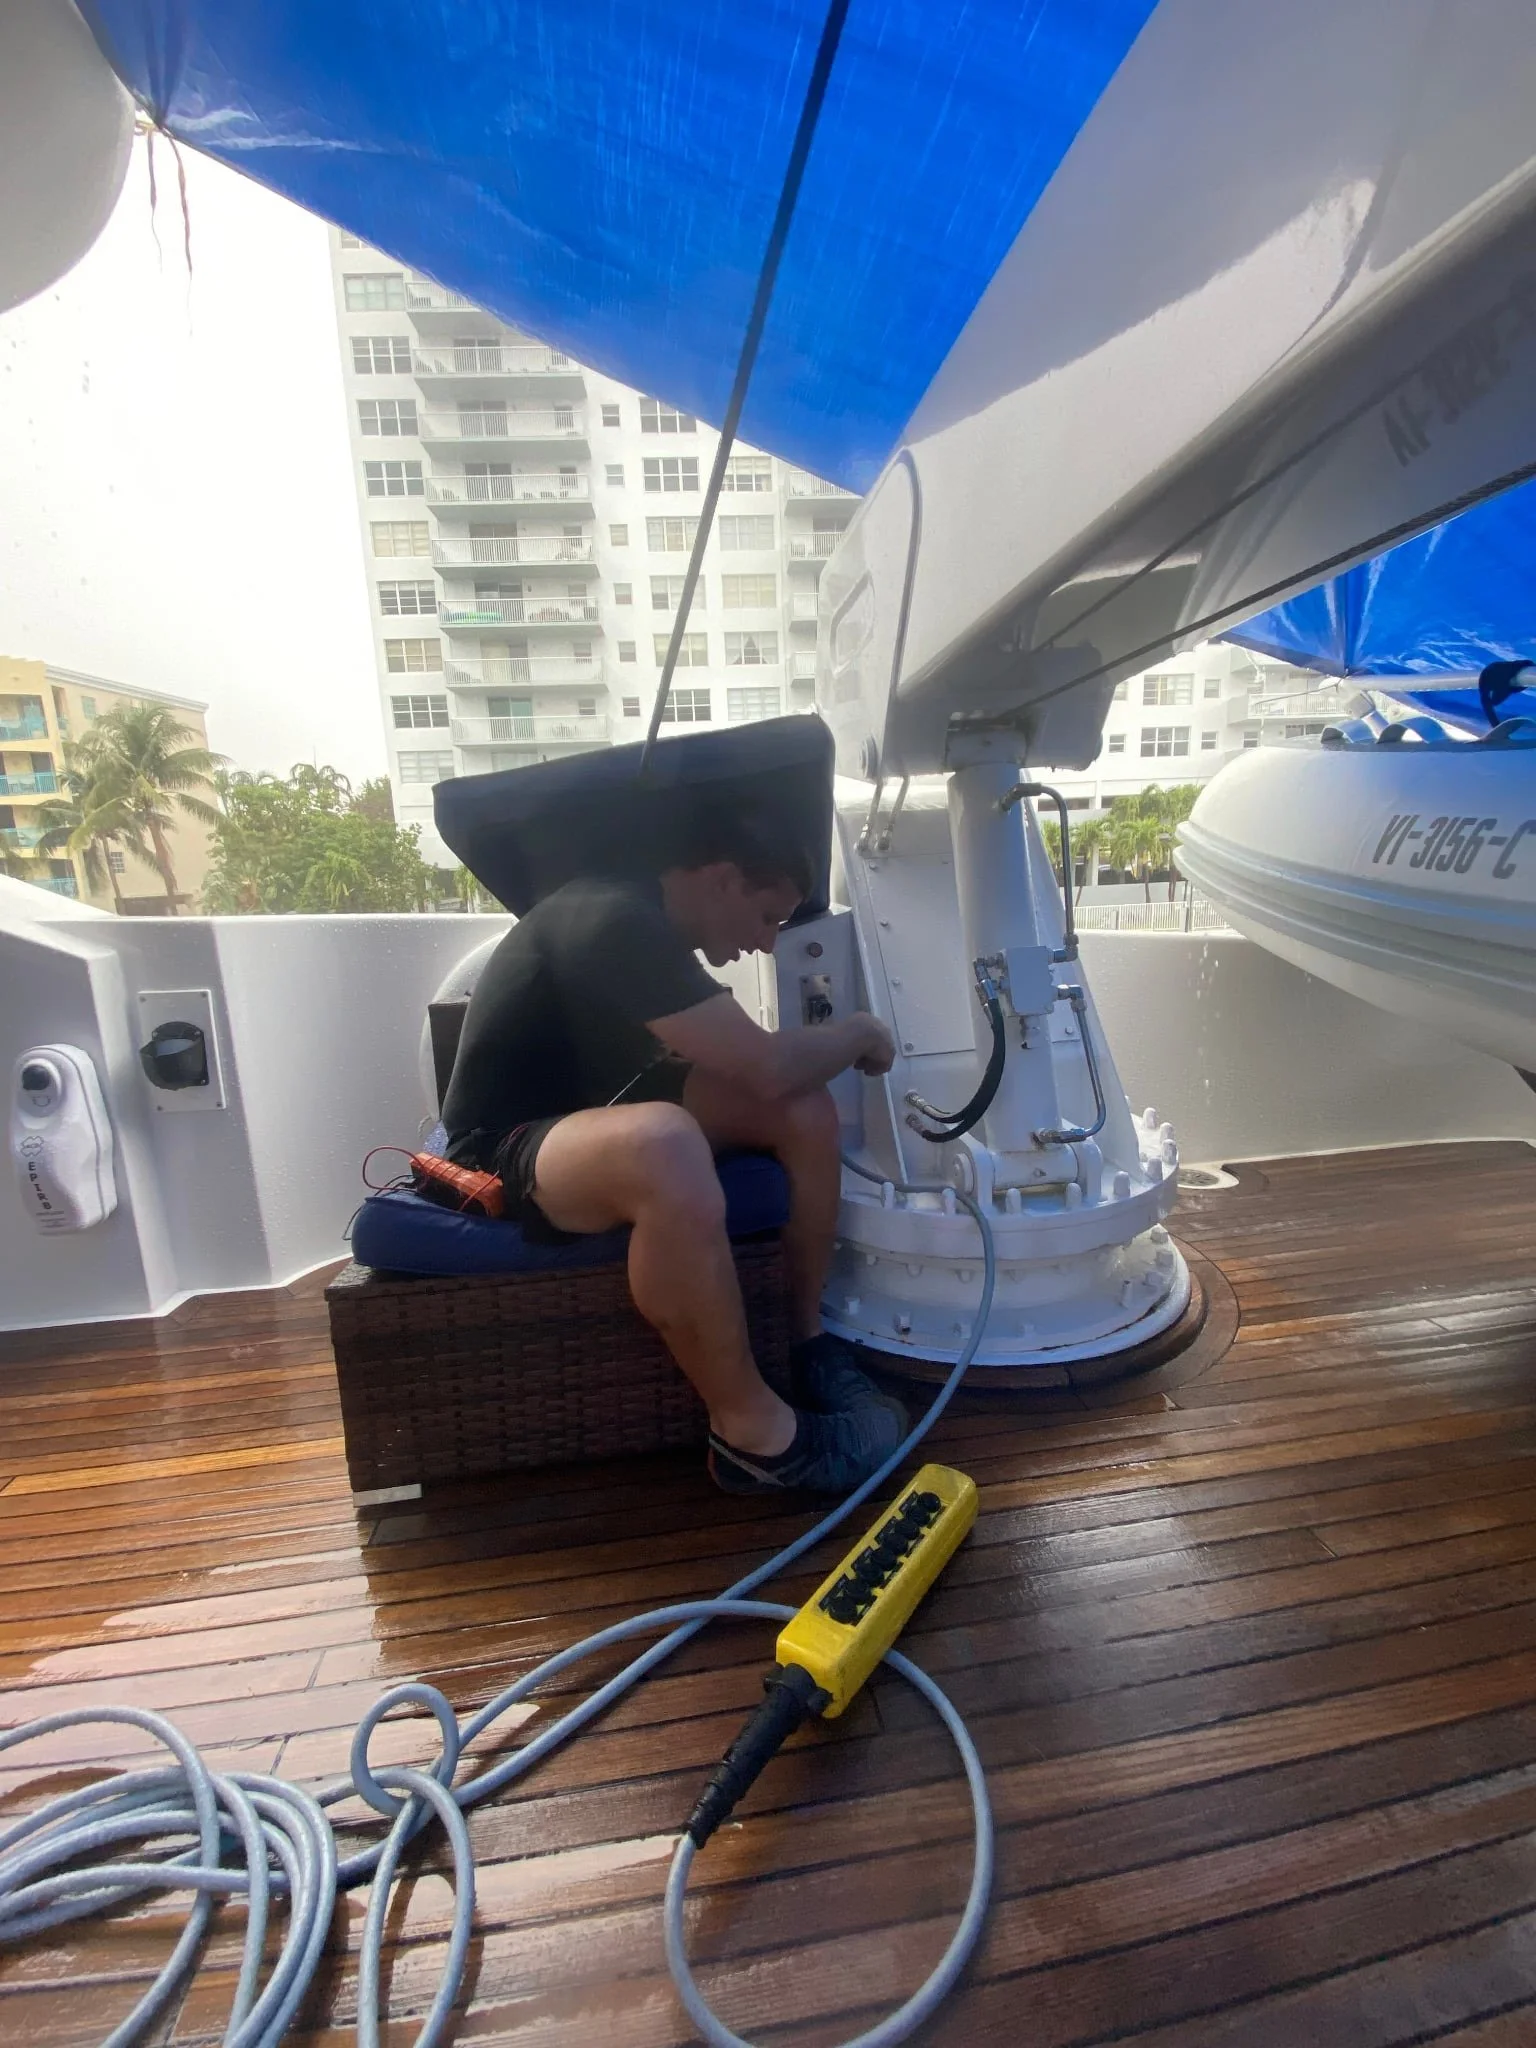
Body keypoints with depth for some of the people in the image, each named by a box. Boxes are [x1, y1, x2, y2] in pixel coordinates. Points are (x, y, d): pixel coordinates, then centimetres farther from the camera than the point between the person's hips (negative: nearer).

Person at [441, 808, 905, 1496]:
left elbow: (749, 1067, 15)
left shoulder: (642, 918, 6)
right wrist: (858, 1030, -8)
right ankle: (751, 1431, -22)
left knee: (803, 1107, -8)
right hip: (504, 1149, -9)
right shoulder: (619, 923, -24)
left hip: (594, 1109, 9)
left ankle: (807, 1337, 3)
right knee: (662, 1144, -42)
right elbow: (768, 1066, -26)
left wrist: (834, 1043, 2)